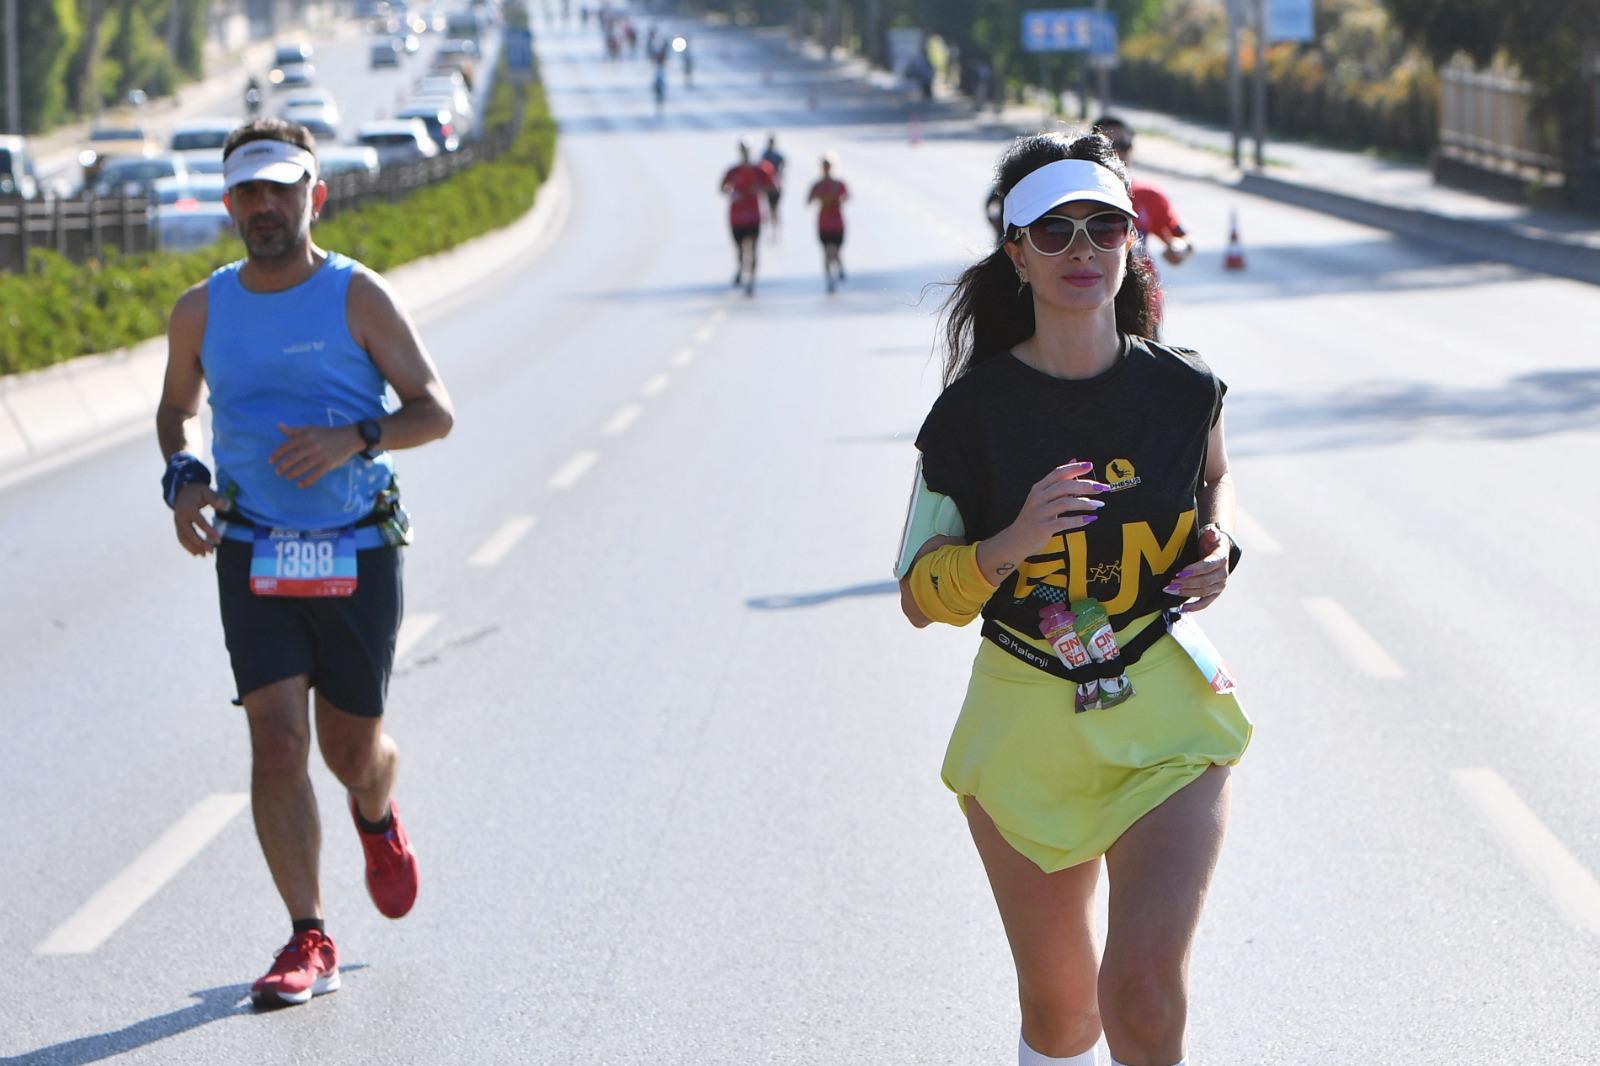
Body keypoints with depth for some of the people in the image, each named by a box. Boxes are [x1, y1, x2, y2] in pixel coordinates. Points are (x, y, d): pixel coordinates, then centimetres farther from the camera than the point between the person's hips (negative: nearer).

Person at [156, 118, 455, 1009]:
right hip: (253, 559, 1)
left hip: (359, 557, -1)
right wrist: (183, 480, -1)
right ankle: (309, 942, -4)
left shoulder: (359, 298, -6)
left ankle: (378, 819, 46)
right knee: (277, 743, -11)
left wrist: (354, 438, -26)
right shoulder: (202, 311, 3)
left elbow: (436, 412, -7)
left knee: (353, 749, 8)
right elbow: (175, 410, 20)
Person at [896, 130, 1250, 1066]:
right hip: (1026, 725, 0)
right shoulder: (974, 410, -9)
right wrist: (1010, 544, -24)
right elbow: (923, 596, -5)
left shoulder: (1185, 389, -4)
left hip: (1165, 719, 0)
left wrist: (1220, 549, -1)